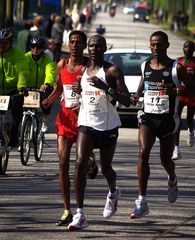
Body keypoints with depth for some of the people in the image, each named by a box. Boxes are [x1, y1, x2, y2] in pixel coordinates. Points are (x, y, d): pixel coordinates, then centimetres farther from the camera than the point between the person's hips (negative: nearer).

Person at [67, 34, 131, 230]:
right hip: (86, 123, 3)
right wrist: (77, 90, 6)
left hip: (108, 125, -3)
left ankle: (113, 193, 48)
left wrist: (105, 87, -28)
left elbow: (127, 101, -17)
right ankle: (79, 214, -20)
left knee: (105, 168, 11)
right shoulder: (82, 69, 7)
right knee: (80, 163, -17)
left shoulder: (112, 71, -9)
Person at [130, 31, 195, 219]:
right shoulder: (145, 66, 6)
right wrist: (137, 96, 4)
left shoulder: (176, 68, -6)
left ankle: (172, 180, 50)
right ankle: (142, 202, -22)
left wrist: (175, 91, -23)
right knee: (143, 153, -19)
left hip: (168, 119, -2)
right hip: (148, 118, 2)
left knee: (165, 159, 10)